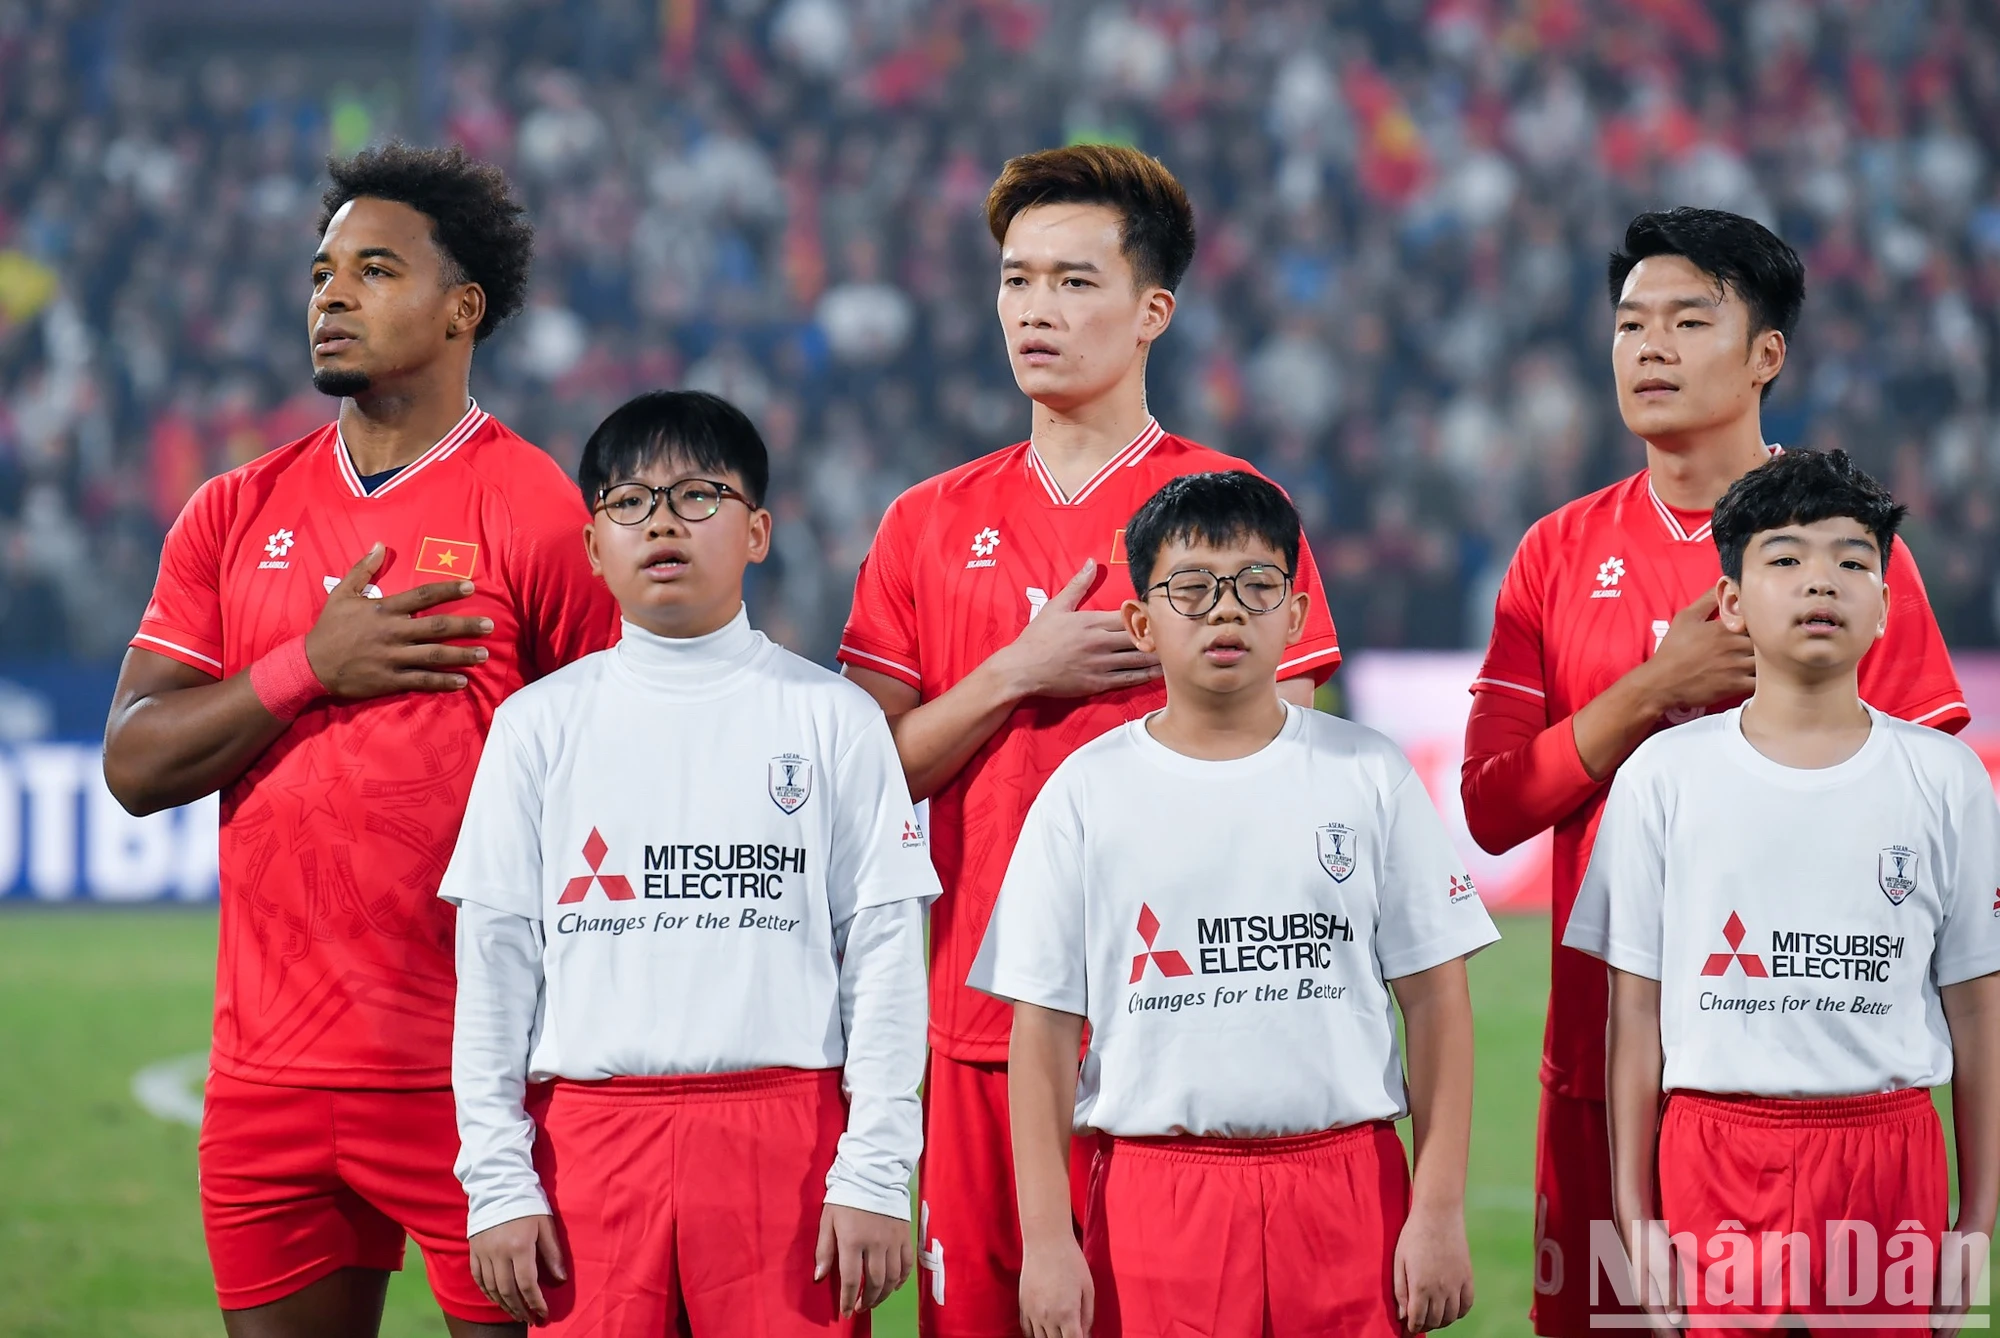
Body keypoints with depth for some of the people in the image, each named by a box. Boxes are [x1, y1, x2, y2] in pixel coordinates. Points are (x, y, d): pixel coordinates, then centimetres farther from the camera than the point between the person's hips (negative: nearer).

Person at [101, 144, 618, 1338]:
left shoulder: (539, 514, -3)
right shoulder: (236, 516, 12)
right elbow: (136, 766, 7)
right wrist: (310, 669, -8)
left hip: (470, 1080, -5)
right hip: (267, 1077, 5)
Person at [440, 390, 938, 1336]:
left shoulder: (833, 718, 6)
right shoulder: (541, 725, 9)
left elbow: (884, 954, 4)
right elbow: (495, 960, 8)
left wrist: (875, 1175, -4)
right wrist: (496, 1180, 1)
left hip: (788, 1134, -1)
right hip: (590, 1140, 1)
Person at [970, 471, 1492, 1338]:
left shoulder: (1367, 777, 6)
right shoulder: (1087, 795, 4)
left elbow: (1434, 999, 5)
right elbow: (1043, 1028, 4)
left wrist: (1440, 1211, -1)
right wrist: (1046, 1237, -2)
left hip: (1347, 1195, 0)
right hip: (1153, 1196, 0)